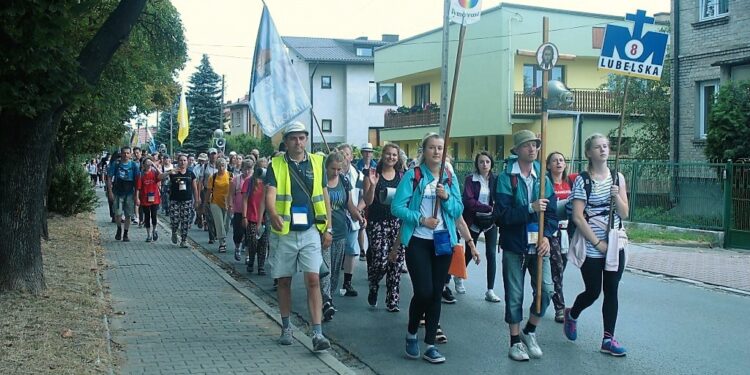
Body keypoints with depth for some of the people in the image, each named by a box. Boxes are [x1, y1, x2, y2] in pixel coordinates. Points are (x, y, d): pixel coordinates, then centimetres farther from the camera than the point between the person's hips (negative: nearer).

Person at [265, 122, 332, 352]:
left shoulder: (316, 163, 7)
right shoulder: (276, 165, -1)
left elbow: (325, 197, 11)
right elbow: (270, 194, -15)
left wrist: (328, 228, 5)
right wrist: (273, 214, -37)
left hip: (311, 231, 1)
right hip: (284, 232, -1)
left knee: (313, 280, -8)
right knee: (284, 281, 10)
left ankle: (317, 333, -8)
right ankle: (286, 328, 25)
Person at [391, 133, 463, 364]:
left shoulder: (450, 178, 8)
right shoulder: (412, 176, -4)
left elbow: (459, 211, 6)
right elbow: (397, 207, -8)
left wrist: (447, 197, -12)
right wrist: (421, 219, -17)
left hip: (443, 242, 4)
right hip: (418, 241, -4)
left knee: (436, 294, 5)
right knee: (424, 291, -11)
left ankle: (430, 345, 13)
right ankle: (411, 334, 15)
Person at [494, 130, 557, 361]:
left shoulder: (543, 177, 7)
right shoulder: (506, 178, -6)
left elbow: (552, 211, 5)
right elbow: (503, 214, -15)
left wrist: (547, 235, -11)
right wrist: (530, 208, -25)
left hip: (538, 245, 3)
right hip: (514, 246, -3)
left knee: (545, 290, -5)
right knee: (514, 296, 5)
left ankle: (529, 332, 19)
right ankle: (516, 341, 20)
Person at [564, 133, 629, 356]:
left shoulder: (617, 177, 5)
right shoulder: (582, 180, -7)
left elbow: (625, 214, 3)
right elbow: (577, 217, -11)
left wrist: (616, 196, -15)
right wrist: (597, 242, -13)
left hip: (615, 245, 4)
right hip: (591, 247, -4)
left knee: (611, 292, 3)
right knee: (593, 292, 2)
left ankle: (608, 339, 10)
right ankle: (571, 315, 32)